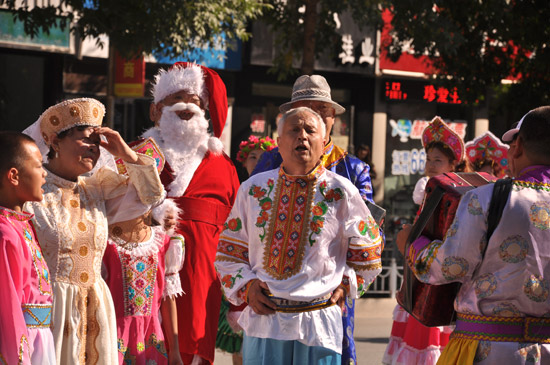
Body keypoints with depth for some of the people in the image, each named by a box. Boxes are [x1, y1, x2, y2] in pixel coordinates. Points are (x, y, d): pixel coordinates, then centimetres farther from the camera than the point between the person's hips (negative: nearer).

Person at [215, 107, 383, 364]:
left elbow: (367, 249, 14)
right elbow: (229, 251, 14)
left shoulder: (341, 192, 3)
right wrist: (246, 285, -1)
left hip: (319, 323, -1)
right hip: (263, 316, 2)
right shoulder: (254, 189, 8)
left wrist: (345, 285, 4)